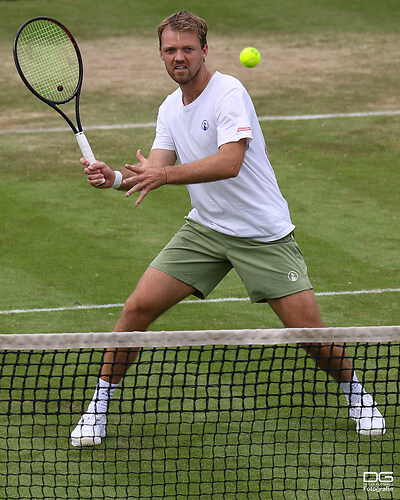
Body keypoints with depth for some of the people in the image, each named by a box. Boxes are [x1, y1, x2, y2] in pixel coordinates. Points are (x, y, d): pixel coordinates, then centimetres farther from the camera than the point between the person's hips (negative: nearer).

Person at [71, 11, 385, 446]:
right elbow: (153, 175, 0)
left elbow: (229, 163, -30)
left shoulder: (229, 93, -17)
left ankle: (354, 392, 22)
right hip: (205, 227, 5)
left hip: (263, 234, -5)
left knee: (309, 332, -7)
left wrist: (165, 174, -38)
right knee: (138, 307, -8)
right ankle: (98, 408, 5)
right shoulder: (169, 109, 6)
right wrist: (115, 178, -21)